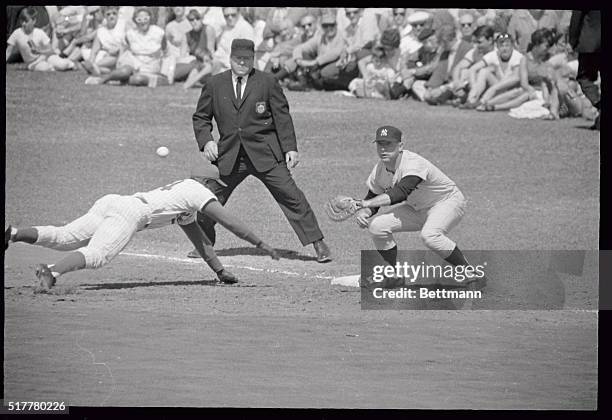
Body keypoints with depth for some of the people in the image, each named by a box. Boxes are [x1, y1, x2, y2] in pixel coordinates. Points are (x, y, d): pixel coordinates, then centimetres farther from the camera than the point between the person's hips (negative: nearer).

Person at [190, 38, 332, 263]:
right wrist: (206, 141, -5)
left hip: (265, 154, -2)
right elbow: (200, 117, 13)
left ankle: (319, 245, -2)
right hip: (229, 156, 2)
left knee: (291, 197, -6)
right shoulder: (214, 84, 6)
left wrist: (290, 148, -4)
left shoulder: (267, 82, 1)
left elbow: (282, 116, 2)